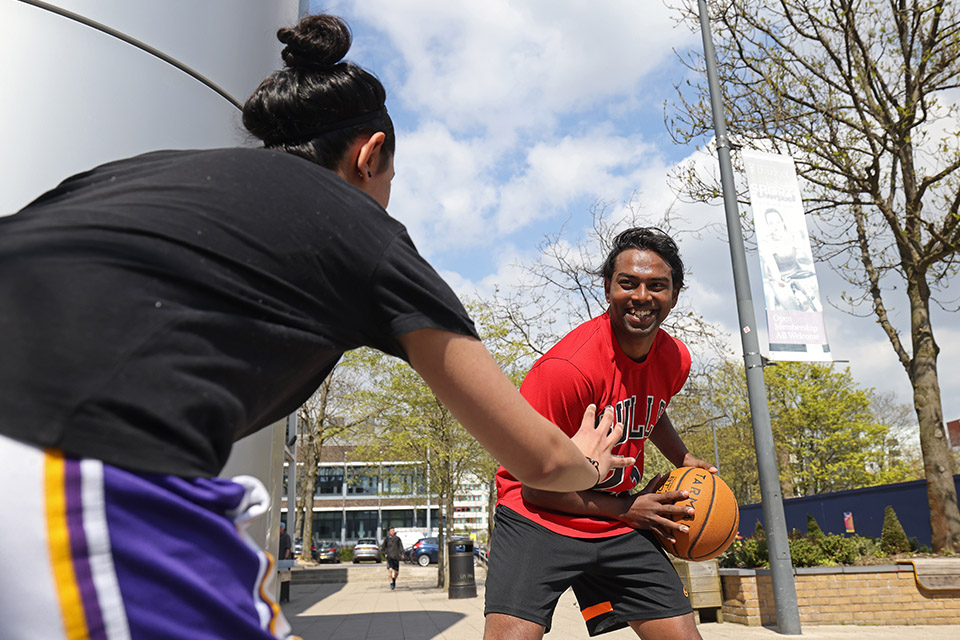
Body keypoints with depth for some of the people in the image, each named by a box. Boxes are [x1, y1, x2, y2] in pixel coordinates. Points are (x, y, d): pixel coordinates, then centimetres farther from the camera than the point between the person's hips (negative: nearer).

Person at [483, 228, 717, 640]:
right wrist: (627, 509, -13)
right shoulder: (567, 367, -26)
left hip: (620, 524, 6)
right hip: (538, 517, -6)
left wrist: (686, 461, 7)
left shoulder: (675, 359, -3)